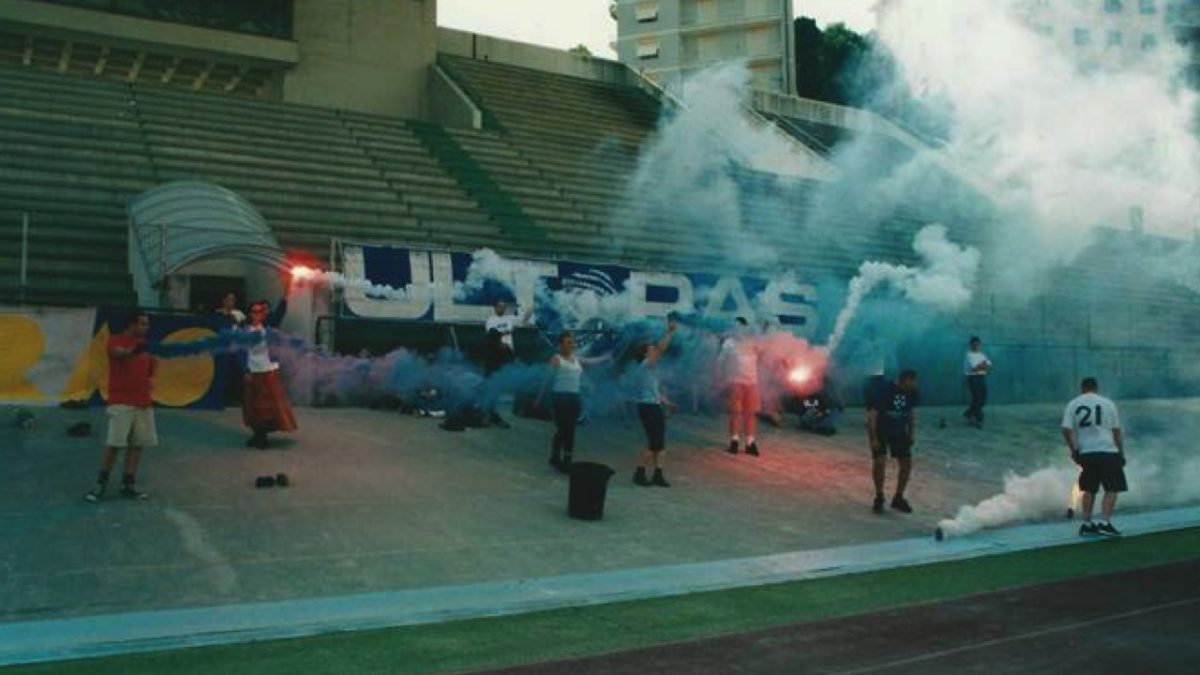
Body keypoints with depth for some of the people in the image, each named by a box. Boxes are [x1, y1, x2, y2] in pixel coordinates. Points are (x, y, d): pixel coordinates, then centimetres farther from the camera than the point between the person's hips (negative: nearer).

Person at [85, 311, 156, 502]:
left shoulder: (144, 345, 13)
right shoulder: (116, 341, -6)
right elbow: (119, 353, -30)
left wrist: (150, 380, 7)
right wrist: (133, 350, -50)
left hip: (144, 402, 6)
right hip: (121, 402, -6)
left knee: (137, 444, 4)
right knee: (114, 443, -8)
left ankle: (128, 484, 12)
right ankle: (100, 484, 3)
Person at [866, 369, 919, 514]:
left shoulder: (912, 392, -10)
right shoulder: (884, 391, -26)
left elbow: (912, 412, 7)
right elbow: (872, 414, -22)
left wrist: (912, 433, 2)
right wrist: (874, 438, -23)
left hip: (899, 431, 5)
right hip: (880, 430, -5)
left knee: (907, 463, 0)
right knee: (880, 462, -19)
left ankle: (898, 498, 18)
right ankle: (879, 497, 2)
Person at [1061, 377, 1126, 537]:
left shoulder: (1073, 404, 6)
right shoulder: (1107, 403, 6)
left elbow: (1066, 429, -4)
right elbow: (1116, 431, 6)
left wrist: (1073, 449, 5)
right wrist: (1121, 452, 13)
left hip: (1086, 453, 3)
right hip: (1108, 452, -3)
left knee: (1089, 490, 15)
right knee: (1112, 489, 3)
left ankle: (1087, 524, 15)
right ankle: (1105, 523, -8)